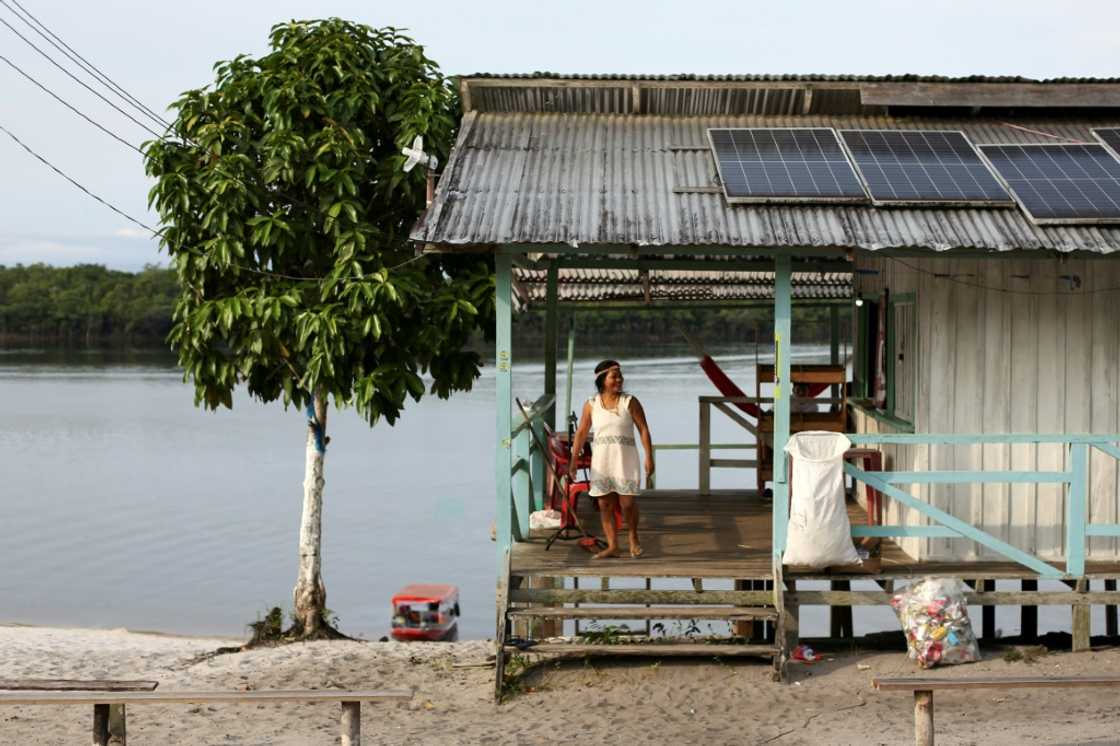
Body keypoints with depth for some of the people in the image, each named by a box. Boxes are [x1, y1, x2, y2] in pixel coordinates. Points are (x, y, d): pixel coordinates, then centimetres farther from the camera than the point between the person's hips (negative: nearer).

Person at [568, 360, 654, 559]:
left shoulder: (630, 402, -1)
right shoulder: (591, 405, 3)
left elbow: (643, 429, -2)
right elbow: (581, 433, 7)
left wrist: (649, 457, -9)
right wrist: (573, 460, 3)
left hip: (625, 458, -2)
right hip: (601, 459, 2)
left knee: (627, 503, -5)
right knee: (605, 504, 0)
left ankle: (633, 538, 19)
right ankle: (612, 546, 6)